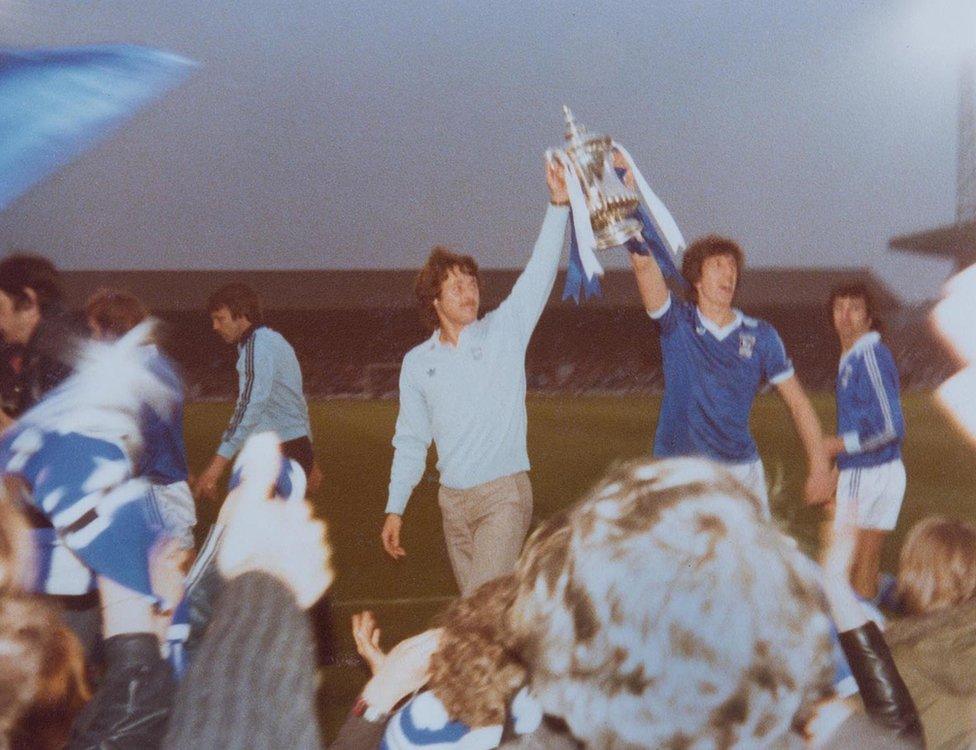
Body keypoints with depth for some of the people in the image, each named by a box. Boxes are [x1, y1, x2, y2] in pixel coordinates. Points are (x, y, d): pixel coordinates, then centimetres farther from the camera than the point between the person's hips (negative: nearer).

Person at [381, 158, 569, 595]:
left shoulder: (504, 332, 0)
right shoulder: (417, 363, 8)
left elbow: (540, 272, -12)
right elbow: (410, 441, 14)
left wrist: (558, 205, -23)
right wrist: (395, 509, 9)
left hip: (504, 493, -4)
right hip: (453, 499, 4)